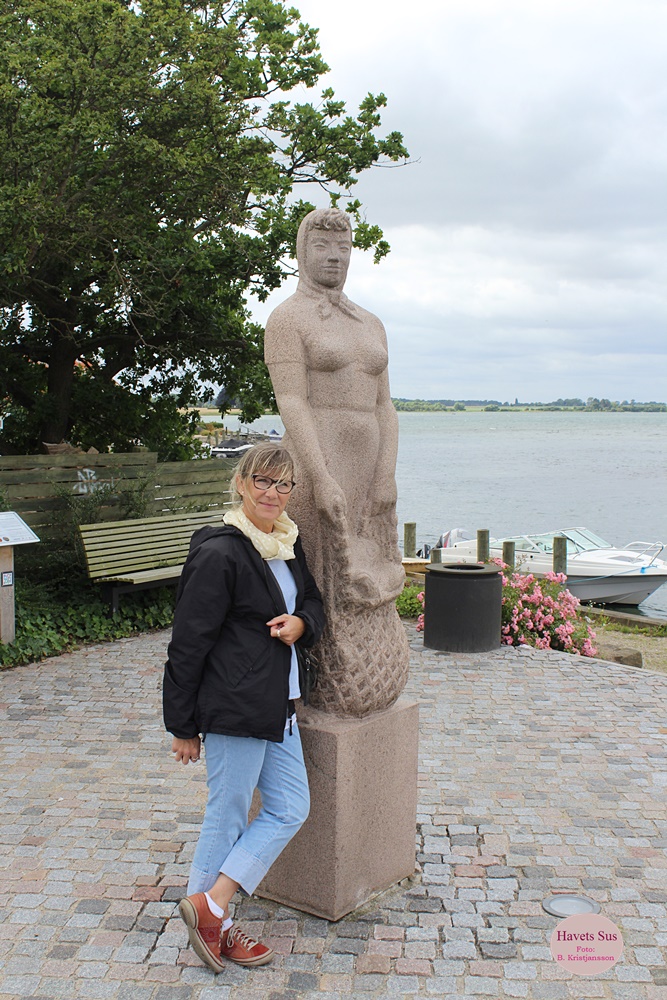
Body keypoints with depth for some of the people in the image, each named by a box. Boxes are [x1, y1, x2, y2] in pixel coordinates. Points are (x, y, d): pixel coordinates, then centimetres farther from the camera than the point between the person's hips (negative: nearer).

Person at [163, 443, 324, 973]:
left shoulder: (288, 543, 8)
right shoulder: (220, 553, -17)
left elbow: (314, 601, 22)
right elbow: (188, 644, -14)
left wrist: (301, 622, -4)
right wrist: (183, 725, -10)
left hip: (279, 705, 9)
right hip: (235, 706, -9)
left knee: (290, 809, 13)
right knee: (228, 816, 4)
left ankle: (210, 908, 22)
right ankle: (213, 917, 23)